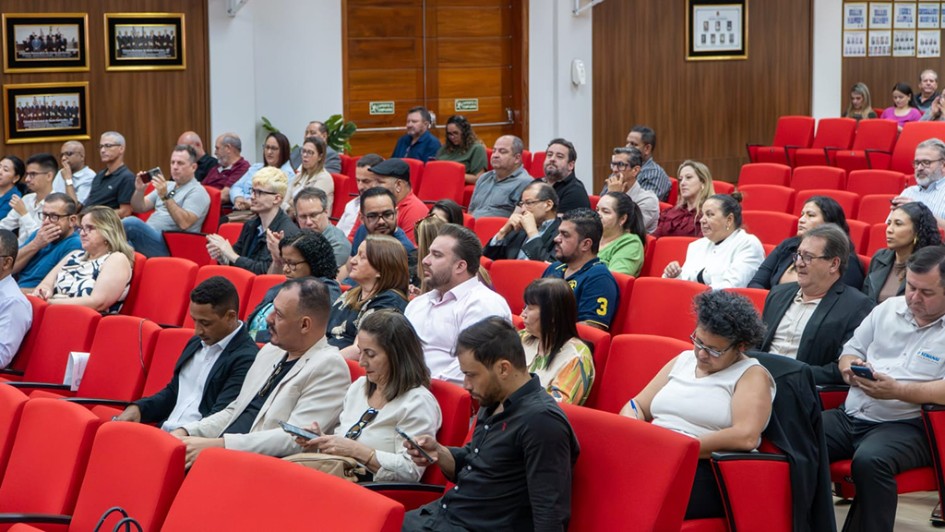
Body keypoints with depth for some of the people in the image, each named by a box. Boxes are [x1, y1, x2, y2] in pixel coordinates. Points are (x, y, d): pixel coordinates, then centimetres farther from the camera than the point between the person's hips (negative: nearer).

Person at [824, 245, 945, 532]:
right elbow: (851, 350, 22)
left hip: (905, 426, -6)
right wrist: (851, 367, -2)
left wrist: (897, 390, -23)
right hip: (849, 415, 6)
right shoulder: (889, 308, 16)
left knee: (869, 461, -37)